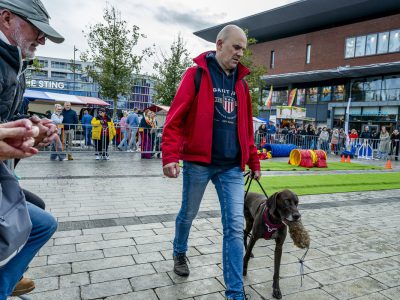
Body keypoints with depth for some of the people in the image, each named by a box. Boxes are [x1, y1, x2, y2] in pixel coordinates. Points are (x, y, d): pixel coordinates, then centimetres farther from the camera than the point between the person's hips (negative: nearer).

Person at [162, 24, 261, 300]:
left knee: (235, 227, 0)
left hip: (232, 167, 4)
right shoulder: (196, 74, -3)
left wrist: (254, 161, 16)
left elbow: (246, 127, 16)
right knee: (188, 215, 16)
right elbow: (176, 119, -9)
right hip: (198, 162, -3)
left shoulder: (241, 82, 12)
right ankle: (180, 253, 47)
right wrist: (170, 157, -18)